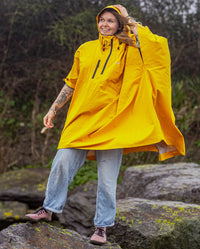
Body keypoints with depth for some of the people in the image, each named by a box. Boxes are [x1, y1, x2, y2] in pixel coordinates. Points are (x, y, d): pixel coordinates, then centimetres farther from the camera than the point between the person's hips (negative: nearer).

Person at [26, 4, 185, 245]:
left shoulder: (127, 51, 4)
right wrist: (53, 109, 15)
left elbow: (155, 42, -12)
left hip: (111, 121, -2)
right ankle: (49, 208, 15)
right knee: (62, 162, -4)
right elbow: (71, 83, 17)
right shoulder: (85, 50, 11)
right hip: (81, 118, 2)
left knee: (107, 178, -1)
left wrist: (128, 20, -3)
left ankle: (102, 226, 10)